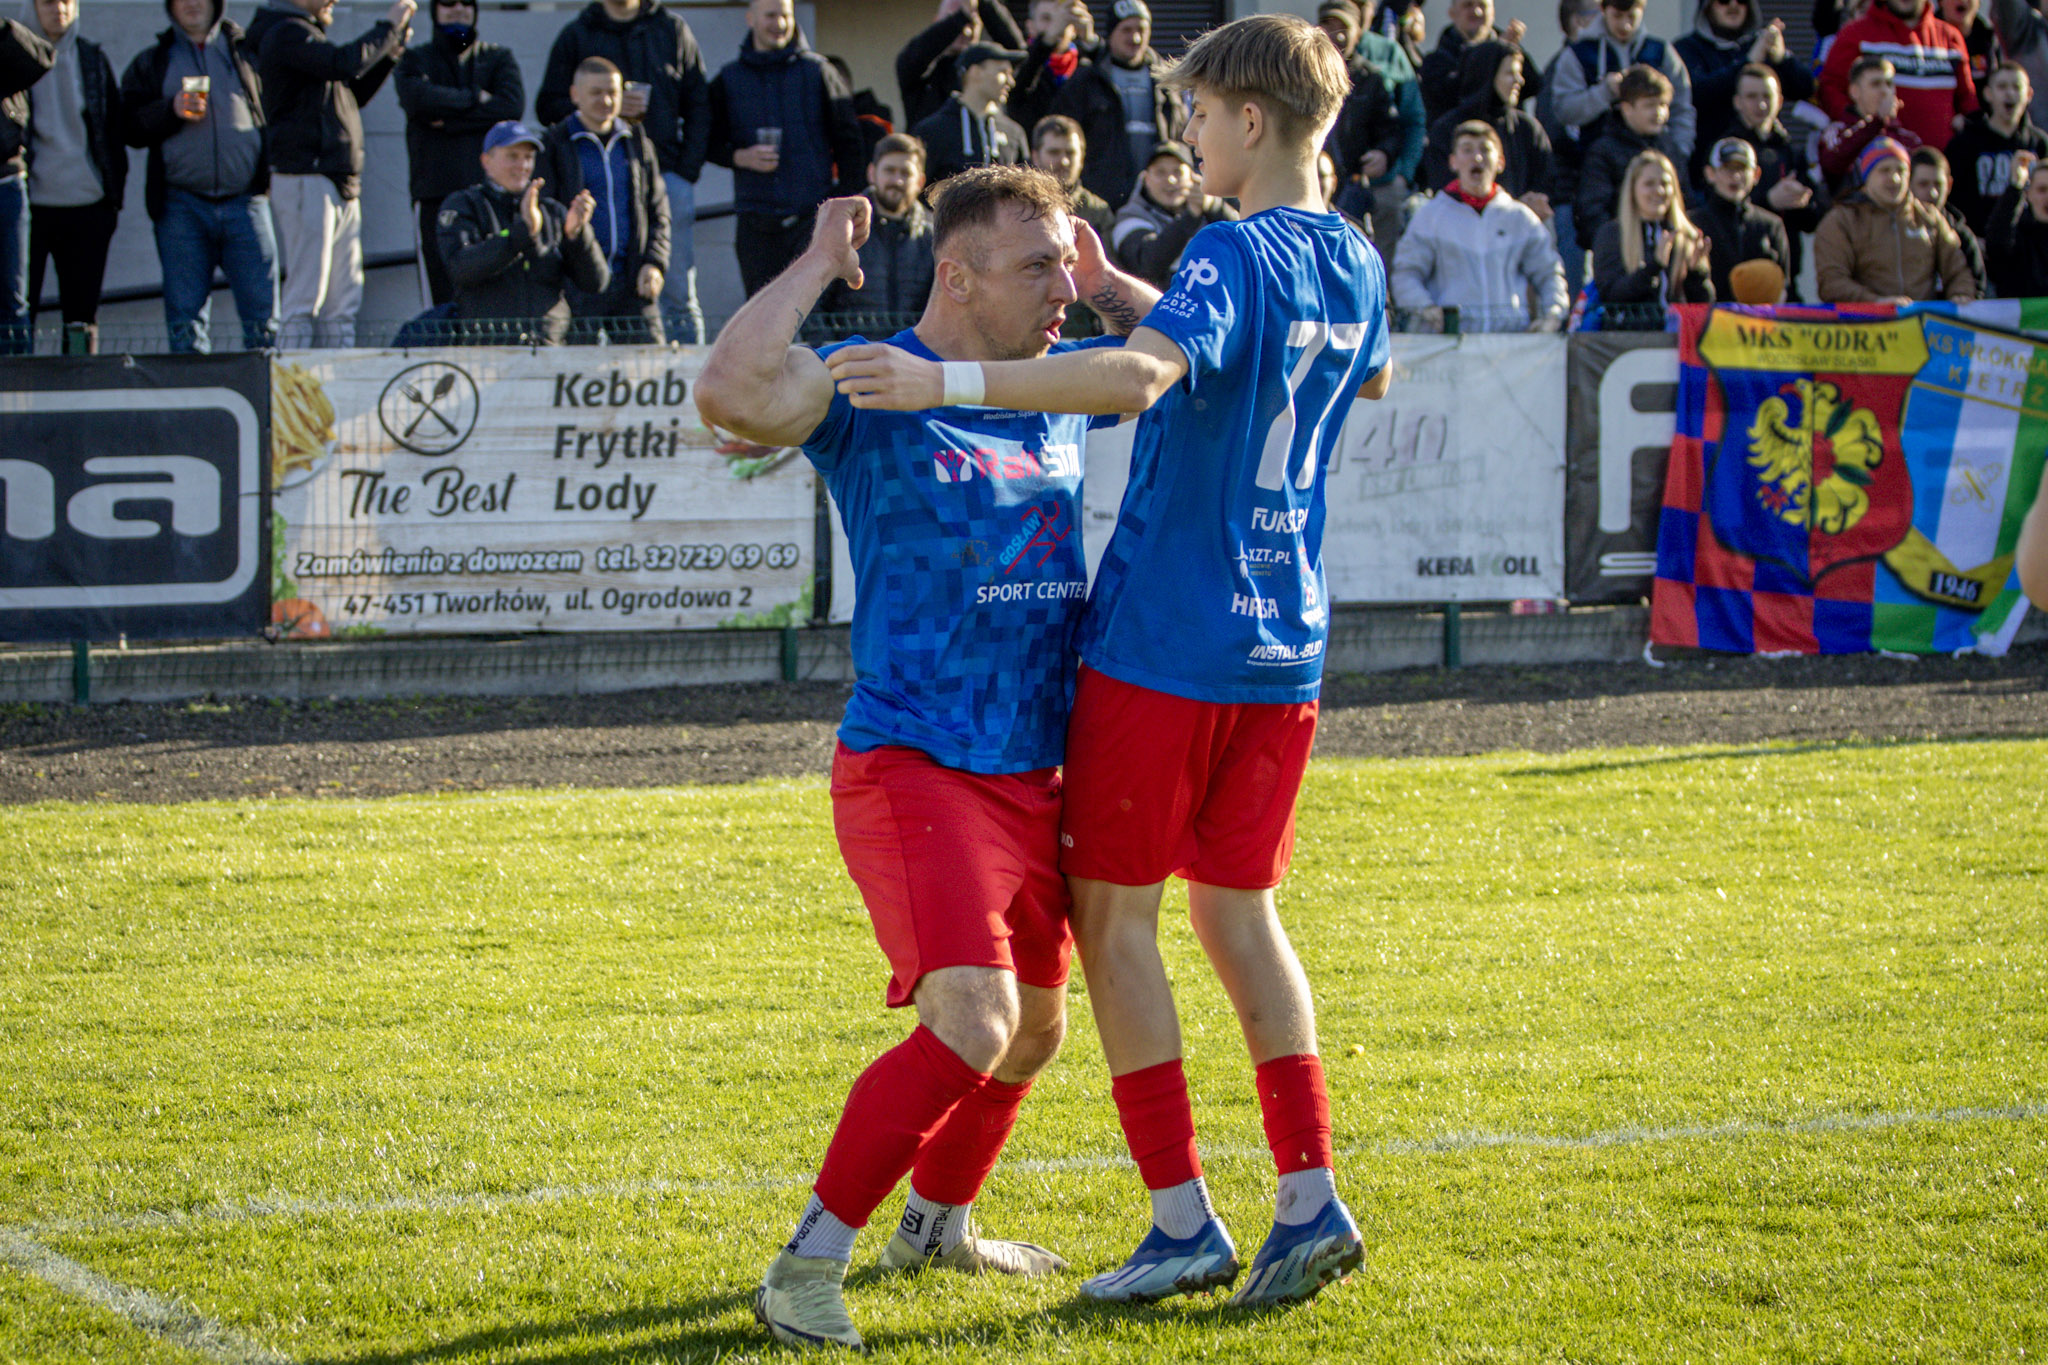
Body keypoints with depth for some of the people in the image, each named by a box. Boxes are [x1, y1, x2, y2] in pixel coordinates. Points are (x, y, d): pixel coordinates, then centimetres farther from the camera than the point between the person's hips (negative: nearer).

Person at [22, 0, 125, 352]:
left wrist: (114, 196, 7)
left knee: (83, 314, 5)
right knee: (18, 312, -4)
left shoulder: (93, 59, 9)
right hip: (32, 202, -2)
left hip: (87, 206, 2)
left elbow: (116, 131, 13)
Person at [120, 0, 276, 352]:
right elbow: (130, 127, 5)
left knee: (262, 310, -6)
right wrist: (171, 111, -12)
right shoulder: (151, 64, 15)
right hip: (182, 205, 1)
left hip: (245, 201, 0)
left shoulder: (247, 52, 14)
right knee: (185, 314, -1)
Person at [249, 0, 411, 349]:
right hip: (306, 179, -10)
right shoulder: (286, 33, -7)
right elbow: (343, 63, -23)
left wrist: (392, 48, 12)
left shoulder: (305, 34, 23)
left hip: (342, 186, 10)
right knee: (305, 299, -11)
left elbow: (355, 94, 24)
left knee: (342, 305, 6)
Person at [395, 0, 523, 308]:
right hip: (436, 193, -1)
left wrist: (449, 121, -5)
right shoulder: (415, 60, 15)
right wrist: (474, 98, -1)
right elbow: (415, 98, -7)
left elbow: (513, 105, -1)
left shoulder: (498, 58, 18)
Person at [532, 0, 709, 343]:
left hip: (666, 174, 0)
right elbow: (547, 108, 7)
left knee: (678, 295, -2)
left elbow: (699, 106, 10)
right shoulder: (576, 36, 10)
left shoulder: (672, 28, 11)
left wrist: (687, 170, -1)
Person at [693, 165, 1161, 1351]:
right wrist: (817, 266, -21)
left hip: (1037, 773, 8)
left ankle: (936, 1222, 45)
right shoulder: (870, 386, -12)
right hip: (914, 766, -8)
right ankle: (807, 1268, -15)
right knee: (971, 1028, -23)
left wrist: (1107, 283, 12)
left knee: (1034, 1028, 21)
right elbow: (730, 391, -32)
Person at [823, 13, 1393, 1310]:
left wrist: (944, 382, -39)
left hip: (1163, 635, -7)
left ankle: (1185, 1223, 0)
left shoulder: (1234, 255, -16)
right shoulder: (1356, 266, 10)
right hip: (1283, 648, 7)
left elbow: (1139, 376, -35)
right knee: (1238, 911, 14)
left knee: (1114, 911, 3)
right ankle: (1310, 1201, 4)